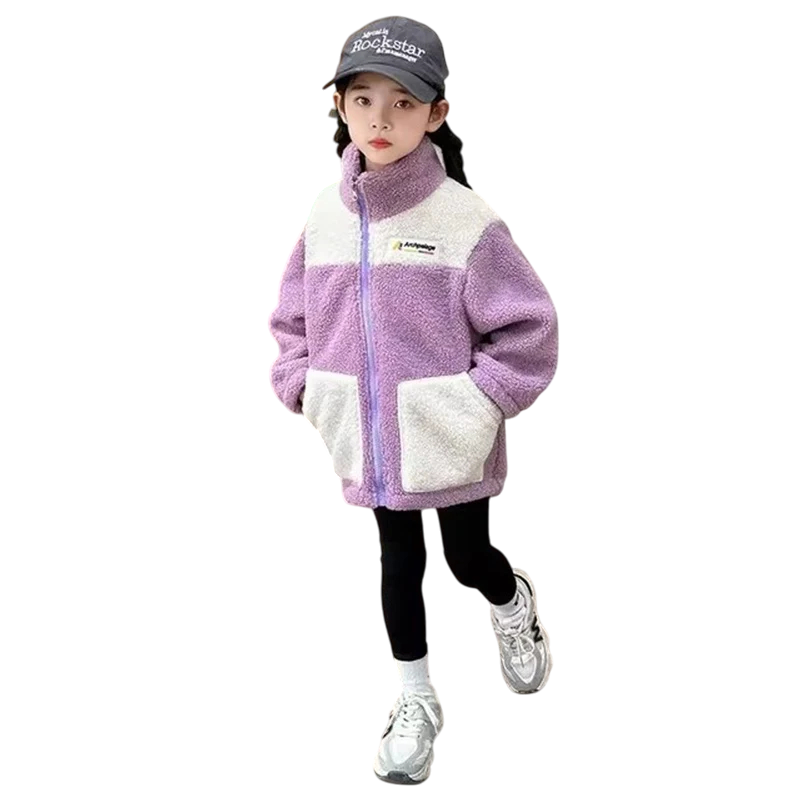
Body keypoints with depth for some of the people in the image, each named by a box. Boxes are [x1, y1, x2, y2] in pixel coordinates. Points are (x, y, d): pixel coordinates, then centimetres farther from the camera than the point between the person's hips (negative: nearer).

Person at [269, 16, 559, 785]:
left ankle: (513, 602, 51)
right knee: (399, 563, 16)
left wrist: (476, 404, -17)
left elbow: (527, 331, -14)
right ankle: (416, 700, 34)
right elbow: (293, 319, 9)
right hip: (369, 441, 3)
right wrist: (306, 390, -2)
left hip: (450, 442, -3)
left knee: (468, 558, 15)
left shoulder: (465, 219, -17)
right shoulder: (325, 215, -4)